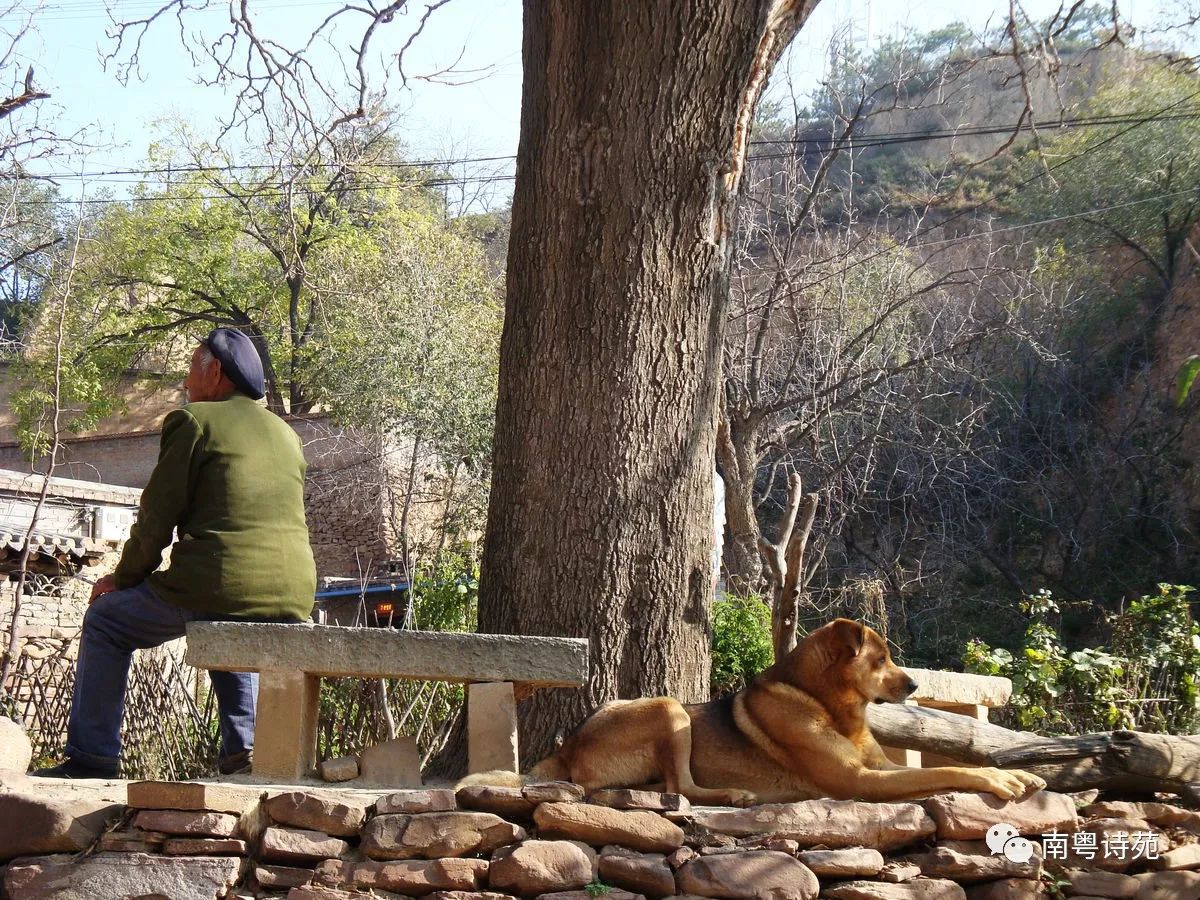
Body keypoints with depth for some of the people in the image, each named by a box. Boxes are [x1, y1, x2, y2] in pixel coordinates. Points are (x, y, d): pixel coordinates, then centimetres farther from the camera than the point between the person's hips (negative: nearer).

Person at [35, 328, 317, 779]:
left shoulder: (192, 421, 1)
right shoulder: (286, 433, 20)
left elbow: (157, 518, -1)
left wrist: (122, 578, 15)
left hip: (221, 586, -6)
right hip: (292, 599, 6)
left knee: (106, 621, 17)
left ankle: (90, 759, 15)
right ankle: (243, 748, 21)